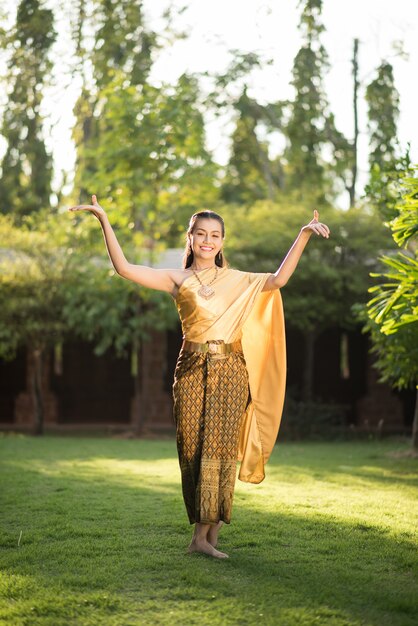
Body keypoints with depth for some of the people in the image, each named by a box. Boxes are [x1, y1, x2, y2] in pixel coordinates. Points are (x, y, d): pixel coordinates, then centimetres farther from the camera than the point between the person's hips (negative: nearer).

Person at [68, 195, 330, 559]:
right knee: (192, 451, -1)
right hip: (192, 370, 0)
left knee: (219, 450, -5)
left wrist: (304, 235, -3)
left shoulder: (236, 280, 12)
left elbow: (279, 279, 1)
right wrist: (104, 220, -6)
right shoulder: (177, 280, 7)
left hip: (229, 370, 0)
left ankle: (206, 535, 1)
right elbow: (124, 267, -1)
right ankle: (205, 535, 7)